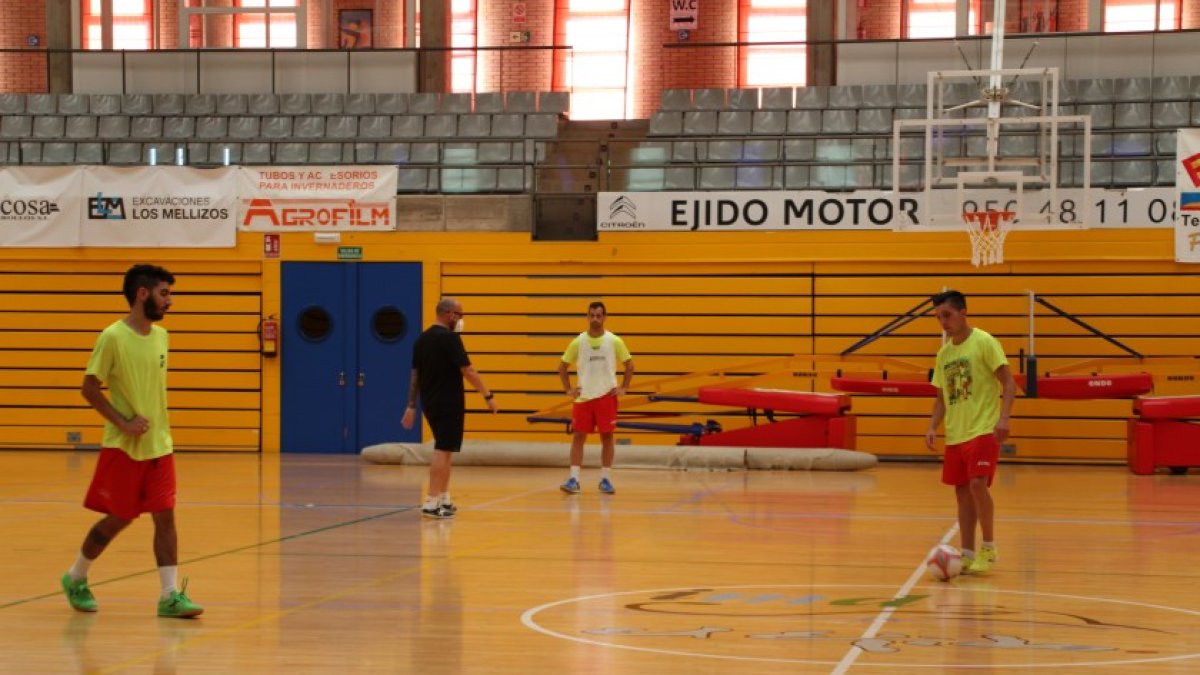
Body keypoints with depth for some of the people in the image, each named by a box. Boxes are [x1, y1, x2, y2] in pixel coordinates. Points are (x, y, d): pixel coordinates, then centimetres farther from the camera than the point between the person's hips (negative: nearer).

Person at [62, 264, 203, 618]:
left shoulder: (161, 336, 7)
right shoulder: (113, 337, -13)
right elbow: (89, 388, -11)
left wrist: (158, 423, 11)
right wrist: (123, 422, -18)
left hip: (159, 445, 5)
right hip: (123, 446, -5)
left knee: (165, 516, -2)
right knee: (118, 518, 3)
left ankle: (170, 595, -2)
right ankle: (75, 578, 24)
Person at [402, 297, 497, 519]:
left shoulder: (422, 339, 10)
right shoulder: (450, 338, -14)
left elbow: (415, 375, 13)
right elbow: (467, 371, -17)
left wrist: (411, 406, 16)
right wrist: (488, 396, -12)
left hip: (430, 403, 8)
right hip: (449, 403, -8)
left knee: (445, 450, 18)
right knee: (443, 450, -6)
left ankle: (444, 499, 20)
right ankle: (431, 503, -9)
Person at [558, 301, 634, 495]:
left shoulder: (615, 341, -1)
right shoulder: (578, 342, 0)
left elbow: (629, 364, 9)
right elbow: (563, 366, 11)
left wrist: (624, 388, 1)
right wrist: (568, 389, 3)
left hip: (607, 397, 0)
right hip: (583, 397, 1)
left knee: (607, 437, 1)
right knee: (578, 437, -4)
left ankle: (605, 479, 9)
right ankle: (574, 479, -4)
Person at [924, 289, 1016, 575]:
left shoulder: (984, 342, -6)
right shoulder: (944, 353, 13)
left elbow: (1008, 383, -10)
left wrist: (1003, 418, -22)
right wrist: (933, 427, 6)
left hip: (983, 431, -7)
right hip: (955, 434, 7)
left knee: (977, 485, -19)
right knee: (962, 491, 6)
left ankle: (988, 549, -6)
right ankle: (967, 554, 11)